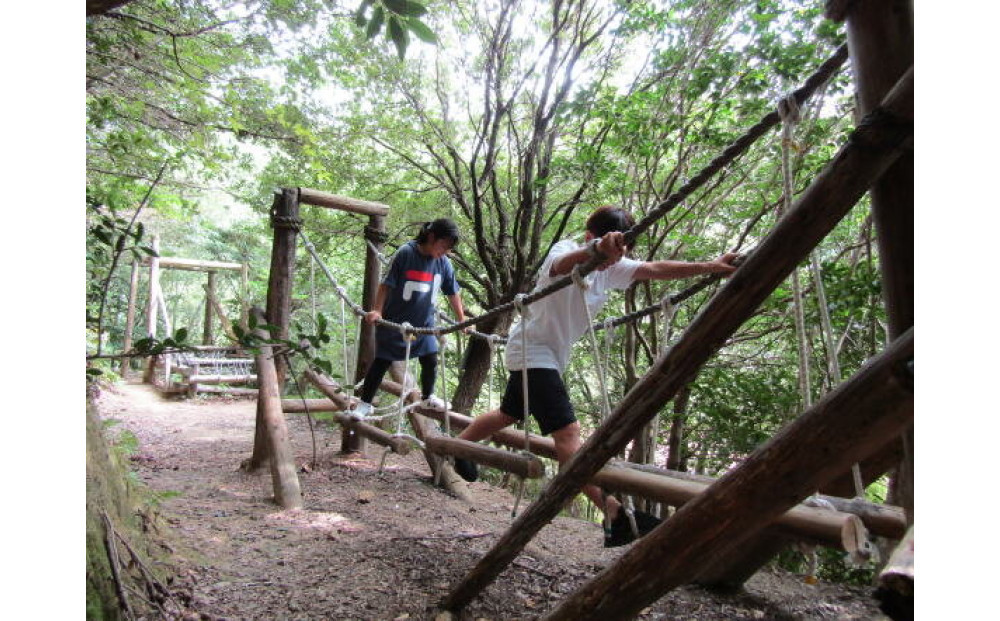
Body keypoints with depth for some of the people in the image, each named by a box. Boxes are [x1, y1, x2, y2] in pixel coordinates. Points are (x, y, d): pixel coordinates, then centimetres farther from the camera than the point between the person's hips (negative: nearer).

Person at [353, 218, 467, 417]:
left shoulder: (444, 263, -3)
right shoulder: (406, 253, -17)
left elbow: (453, 293, 7)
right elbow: (386, 284, -13)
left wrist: (462, 321, 10)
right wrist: (376, 310, -18)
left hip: (424, 322, 4)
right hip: (394, 321, -4)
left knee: (430, 360, 5)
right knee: (382, 361, 2)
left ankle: (428, 397, 32)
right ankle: (365, 403, 16)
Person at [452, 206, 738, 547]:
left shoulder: (613, 267, 0)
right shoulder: (565, 251, -22)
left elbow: (655, 269, -9)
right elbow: (564, 263, -47)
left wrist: (710, 267, -18)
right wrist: (597, 251, -69)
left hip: (553, 355, 9)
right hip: (531, 349, -9)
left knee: (509, 415, 27)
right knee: (567, 431, -20)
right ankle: (615, 517, -25)